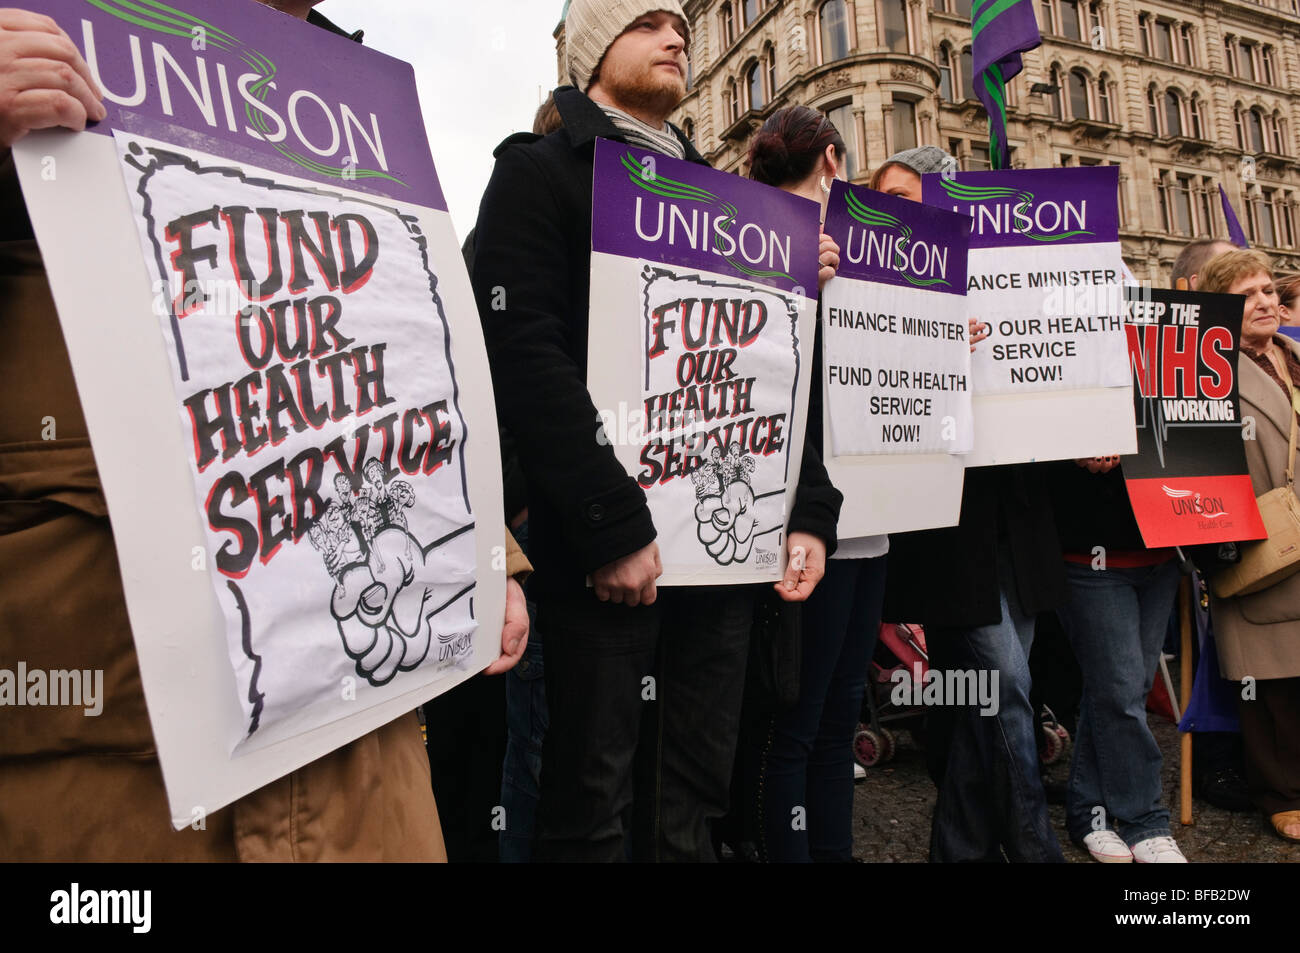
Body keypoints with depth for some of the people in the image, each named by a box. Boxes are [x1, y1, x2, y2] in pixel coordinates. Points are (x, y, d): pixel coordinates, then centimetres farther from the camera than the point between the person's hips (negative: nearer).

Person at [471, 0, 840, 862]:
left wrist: (810, 511, 6)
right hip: (609, 546, -5)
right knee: (593, 800, 4)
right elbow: (526, 354, -12)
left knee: (694, 801, 12)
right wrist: (612, 526, -19)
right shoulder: (540, 172, 3)